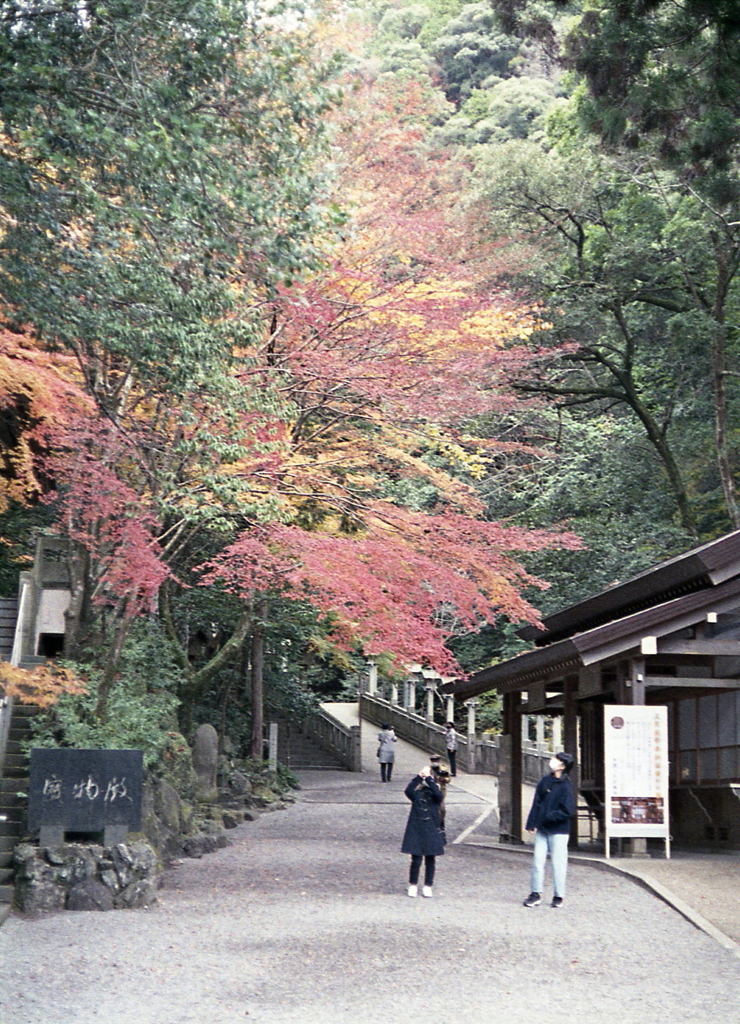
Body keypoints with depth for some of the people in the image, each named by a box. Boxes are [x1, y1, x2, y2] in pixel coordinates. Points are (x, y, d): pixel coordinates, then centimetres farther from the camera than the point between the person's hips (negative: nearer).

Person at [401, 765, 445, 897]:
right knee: (416, 859, -1)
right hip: (416, 830, -1)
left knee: (430, 860, 6)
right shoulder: (416, 793, 3)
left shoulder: (435, 795, 3)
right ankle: (413, 885, 15)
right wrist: (418, 777, -22)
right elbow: (408, 790, -19)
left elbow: (438, 794, -21)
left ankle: (428, 886, 18)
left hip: (431, 831, 1)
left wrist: (429, 779, -20)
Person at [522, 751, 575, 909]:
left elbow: (568, 811, -15)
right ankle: (536, 893, 17)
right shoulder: (545, 781, 5)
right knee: (537, 860, 8)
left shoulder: (565, 786, -14)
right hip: (541, 829, 6)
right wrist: (532, 823, 3)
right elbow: (536, 803, 8)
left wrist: (549, 817, -16)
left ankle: (558, 896, 15)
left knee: (557, 863, 3)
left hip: (558, 831, -6)